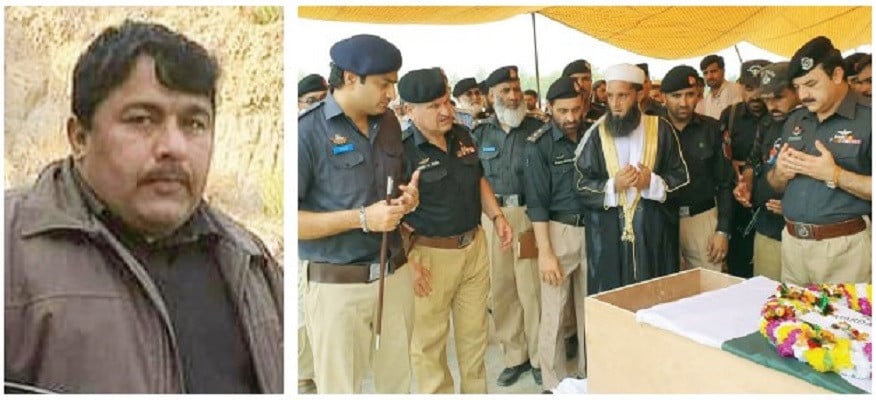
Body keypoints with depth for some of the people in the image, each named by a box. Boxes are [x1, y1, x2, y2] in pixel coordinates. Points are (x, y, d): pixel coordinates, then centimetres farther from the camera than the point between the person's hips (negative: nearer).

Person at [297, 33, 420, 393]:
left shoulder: (389, 123, 8)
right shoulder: (307, 131, -14)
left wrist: (407, 197, 0)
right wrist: (361, 218, -21)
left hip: (396, 275, 6)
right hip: (338, 285, -5)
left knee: (398, 380, 15)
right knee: (339, 387, 10)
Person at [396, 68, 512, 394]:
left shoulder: (463, 136, 5)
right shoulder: (400, 149, -16)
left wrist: (496, 216, 5)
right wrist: (408, 261, -20)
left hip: (475, 246, 6)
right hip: (430, 254, -6)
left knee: (474, 331, 19)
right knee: (429, 339, 8)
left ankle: (476, 391, 38)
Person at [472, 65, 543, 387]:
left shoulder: (537, 129, 1)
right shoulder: (480, 133, 11)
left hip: (529, 215, -3)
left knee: (532, 287, 0)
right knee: (501, 288, 9)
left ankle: (538, 356, 18)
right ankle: (514, 355, 24)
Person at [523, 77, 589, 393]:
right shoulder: (540, 143, -7)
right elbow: (537, 202, -10)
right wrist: (545, 251, -14)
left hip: (592, 228, 4)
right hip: (558, 230, -4)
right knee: (554, 313, 2)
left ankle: (589, 375, 30)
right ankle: (554, 384, 18)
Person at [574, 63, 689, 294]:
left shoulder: (660, 129, 2)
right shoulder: (595, 134, 1)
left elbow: (681, 176, 4)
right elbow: (581, 185, 0)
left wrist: (652, 182, -14)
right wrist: (613, 186, -15)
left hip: (654, 231, 1)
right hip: (608, 234, 0)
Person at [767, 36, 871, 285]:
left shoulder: (866, 121, -6)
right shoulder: (794, 122, 11)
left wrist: (834, 175, -20)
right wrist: (780, 173, -5)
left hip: (844, 246, -5)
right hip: (792, 242, 5)